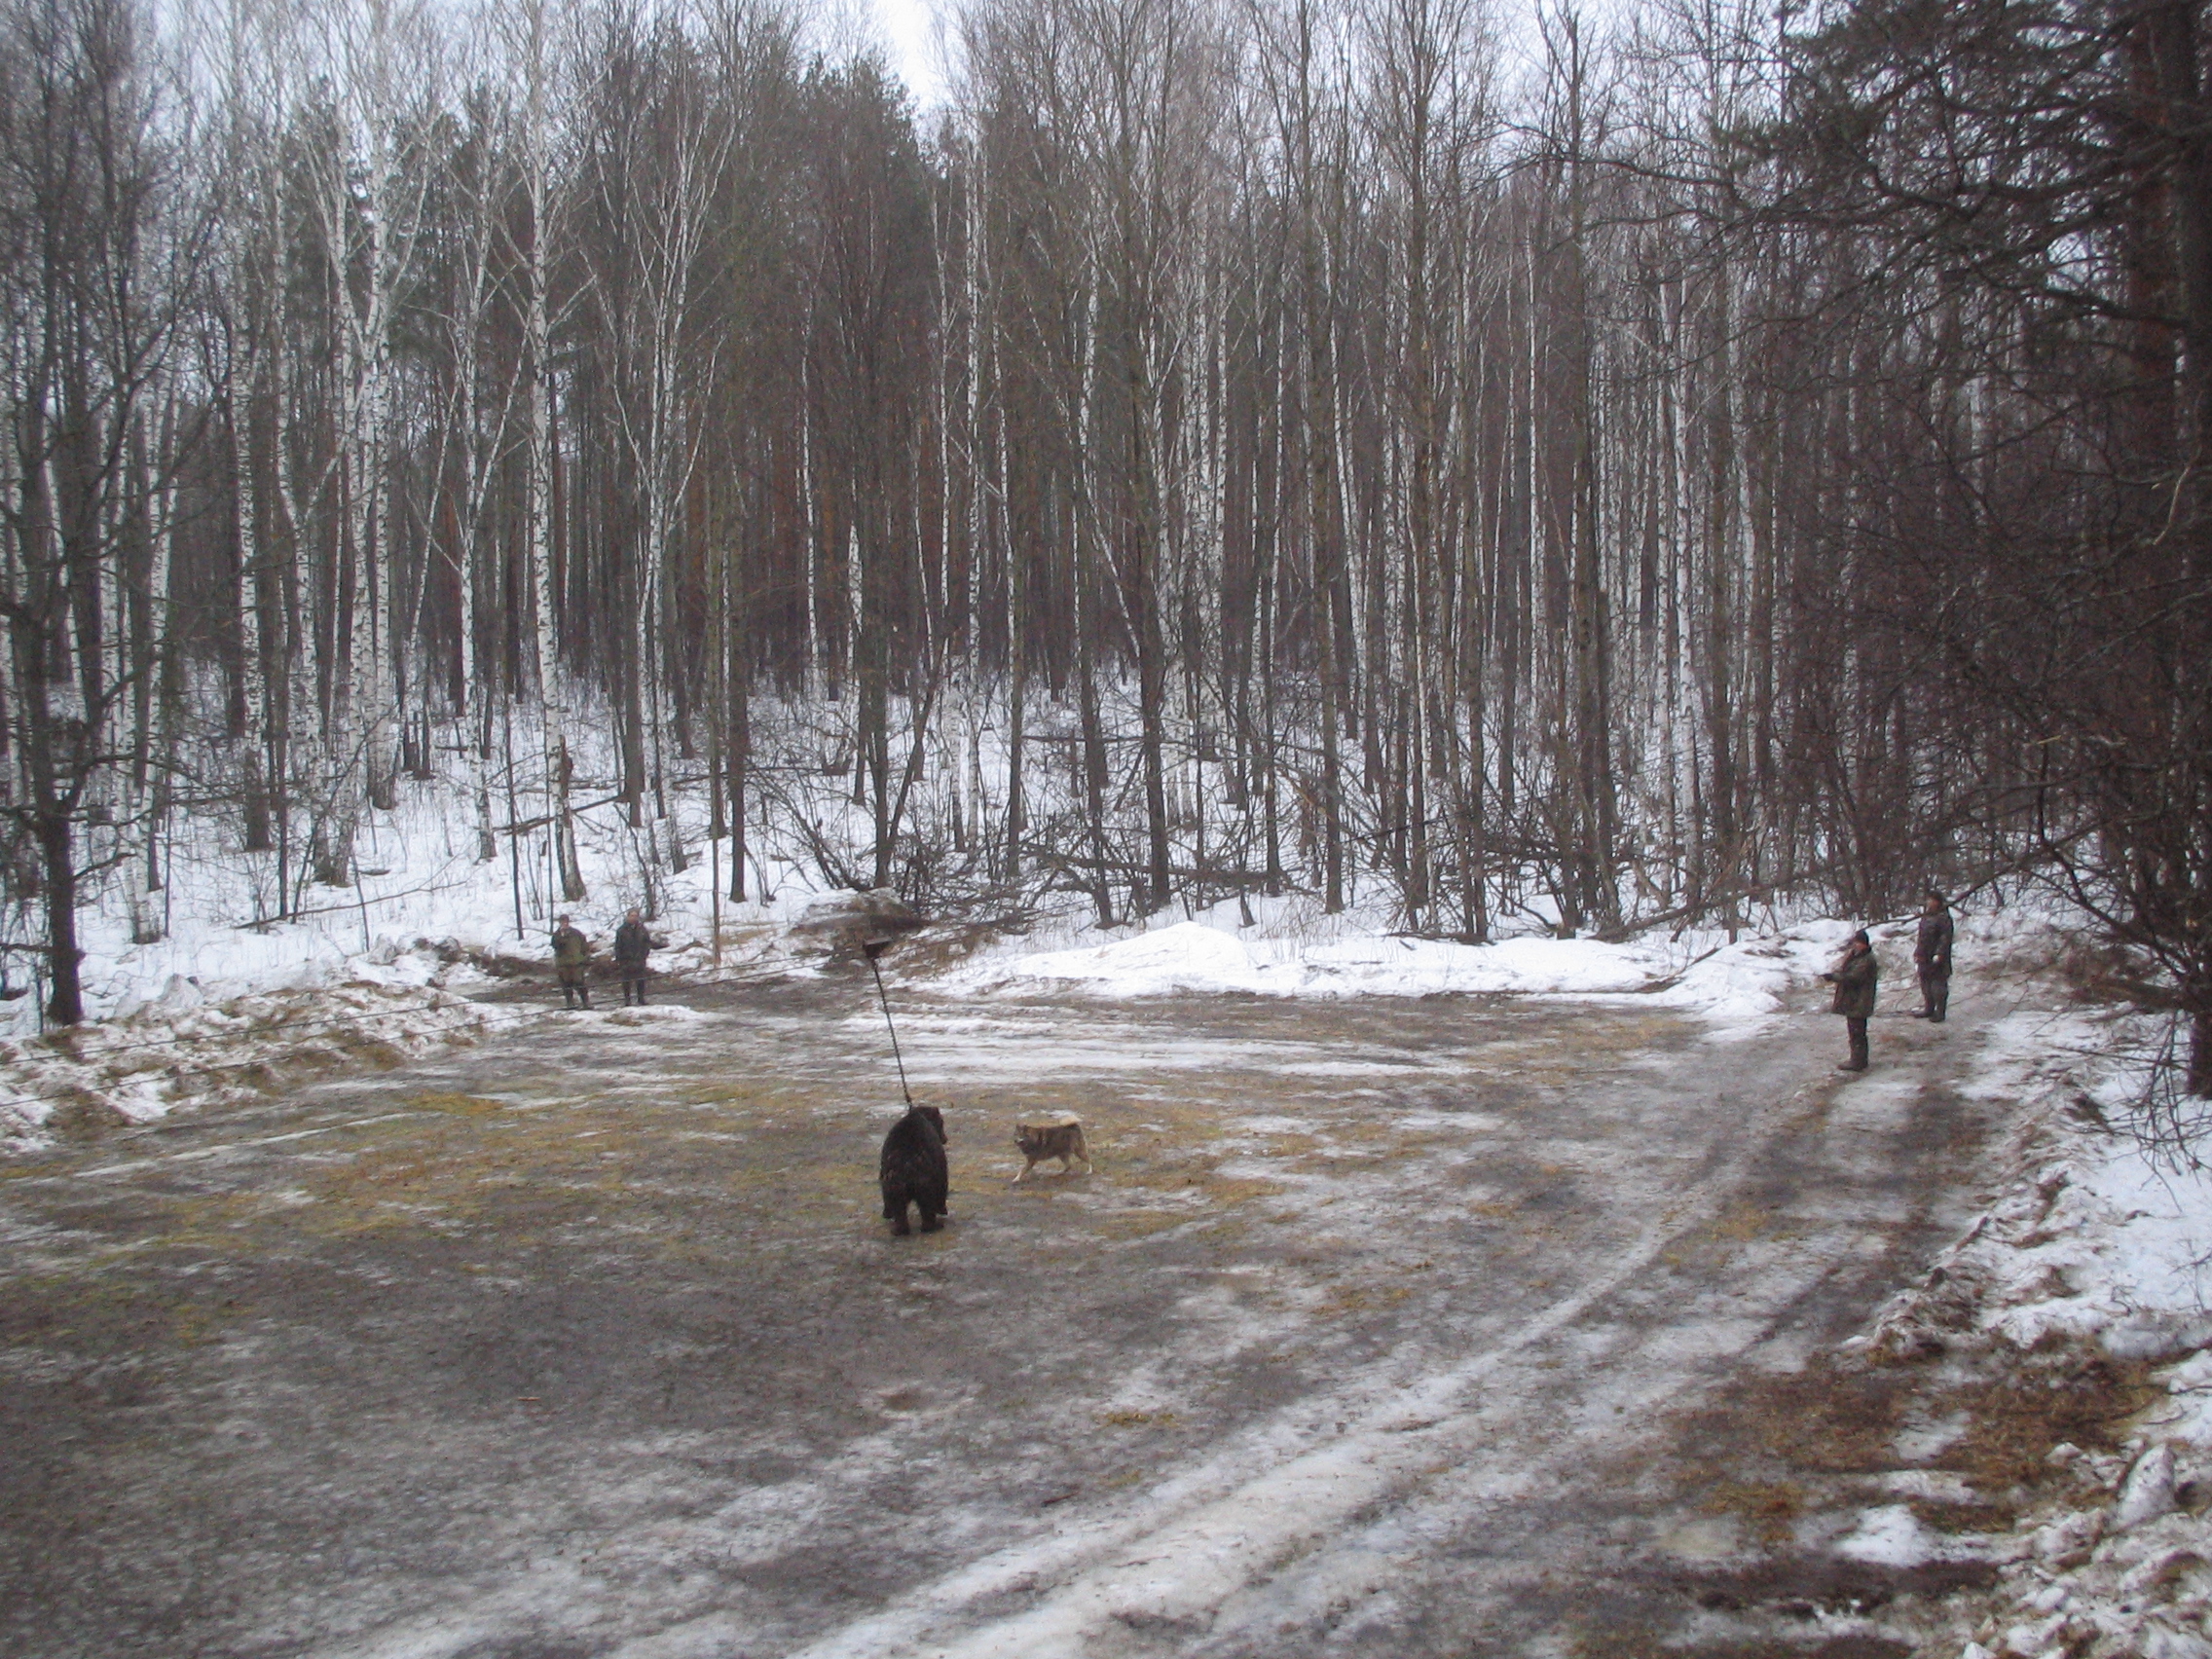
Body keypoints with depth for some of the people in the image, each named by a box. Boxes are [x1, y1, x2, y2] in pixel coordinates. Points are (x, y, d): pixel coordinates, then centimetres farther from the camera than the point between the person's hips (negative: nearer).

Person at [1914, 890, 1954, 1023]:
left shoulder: (1943, 917, -13)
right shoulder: (1926, 916, 14)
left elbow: (1945, 938, -18)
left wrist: (1939, 954, -22)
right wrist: (1917, 952, 20)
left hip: (1936, 959, -9)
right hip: (1924, 958, 9)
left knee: (1938, 986, -3)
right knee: (1926, 984, 15)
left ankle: (1940, 1012, 3)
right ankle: (1929, 1009, 26)